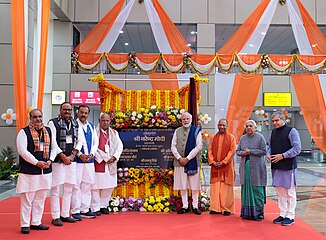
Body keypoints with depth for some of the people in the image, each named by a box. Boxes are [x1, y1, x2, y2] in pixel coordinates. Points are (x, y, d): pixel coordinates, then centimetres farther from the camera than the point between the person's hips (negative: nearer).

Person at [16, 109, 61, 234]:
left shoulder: (48, 131, 11)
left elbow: (54, 147, 14)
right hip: (29, 171, -5)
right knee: (27, 199, 0)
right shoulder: (24, 132, -5)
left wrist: (50, 160, -3)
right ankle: (25, 225, 12)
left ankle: (36, 223, 24)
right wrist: (37, 162, -17)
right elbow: (22, 150, -13)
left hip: (45, 171, 5)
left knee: (40, 199, 13)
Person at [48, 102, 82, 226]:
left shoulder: (75, 124, 12)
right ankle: (55, 217, 8)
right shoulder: (53, 123, -5)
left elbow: (79, 141, 11)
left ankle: (65, 215, 21)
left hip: (71, 160, 6)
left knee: (68, 188, 11)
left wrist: (72, 155, -3)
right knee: (55, 189, -2)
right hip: (57, 160, -6)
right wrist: (63, 156, -13)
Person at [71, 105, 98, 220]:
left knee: (88, 185, 9)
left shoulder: (91, 126, 15)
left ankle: (85, 209, 19)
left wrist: (91, 154, -1)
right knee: (76, 185, -3)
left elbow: (96, 142, 14)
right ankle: (76, 211, 6)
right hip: (77, 160, -6)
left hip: (89, 160, 6)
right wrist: (80, 155, -14)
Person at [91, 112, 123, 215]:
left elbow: (120, 146, 8)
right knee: (96, 186, -2)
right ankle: (95, 208, 11)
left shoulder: (114, 133, 14)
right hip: (98, 164, -5)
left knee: (109, 186, 9)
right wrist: (101, 158, -13)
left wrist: (114, 157, -7)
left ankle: (103, 206, 25)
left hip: (111, 164, 5)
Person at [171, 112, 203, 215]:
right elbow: (173, 146, 5)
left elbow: (199, 146, -7)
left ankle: (195, 206, 14)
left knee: (194, 185, 3)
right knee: (182, 185, 6)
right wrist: (179, 158, -8)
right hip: (180, 161, 3)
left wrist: (188, 158, -11)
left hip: (193, 161, -2)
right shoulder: (177, 131, 9)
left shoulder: (196, 130, 0)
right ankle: (184, 206, 16)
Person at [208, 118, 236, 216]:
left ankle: (227, 208, 8)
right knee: (215, 187, 3)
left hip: (227, 167, -3)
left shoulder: (231, 137, 1)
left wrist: (223, 162, -13)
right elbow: (210, 150, 7)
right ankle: (215, 208, 10)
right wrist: (213, 162, -7)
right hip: (215, 167, 3)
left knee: (226, 188, 0)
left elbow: (232, 151, -6)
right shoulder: (213, 138, 11)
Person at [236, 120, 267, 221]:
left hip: (256, 167, -4)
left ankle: (258, 213, 6)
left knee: (257, 190, -3)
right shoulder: (243, 138, 11)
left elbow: (264, 151, -7)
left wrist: (250, 151, -14)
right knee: (246, 189, 4)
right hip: (245, 167, 4)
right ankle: (246, 212, 12)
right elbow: (237, 151, 12)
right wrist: (243, 153, -10)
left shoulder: (260, 137, -1)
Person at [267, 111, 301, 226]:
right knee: (280, 192, 12)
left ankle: (290, 216, 11)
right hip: (276, 166, 6)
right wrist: (268, 154, 0)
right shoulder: (273, 132, 12)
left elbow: (297, 148, -12)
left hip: (288, 166, -6)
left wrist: (283, 156, -17)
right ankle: (282, 214, 22)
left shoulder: (291, 131, -8)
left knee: (290, 192, 2)